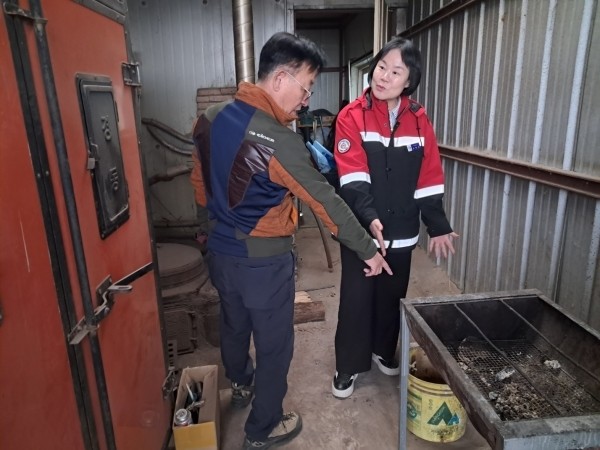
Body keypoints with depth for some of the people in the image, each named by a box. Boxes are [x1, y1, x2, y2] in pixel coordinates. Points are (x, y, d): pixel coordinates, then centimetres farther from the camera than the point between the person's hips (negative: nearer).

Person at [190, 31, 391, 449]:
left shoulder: (211, 118, -2)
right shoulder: (279, 140, -25)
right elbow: (325, 201, -21)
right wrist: (368, 249, -11)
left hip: (220, 252, 8)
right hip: (264, 262, -8)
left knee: (234, 326, 29)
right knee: (274, 346, 13)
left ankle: (241, 384, 56)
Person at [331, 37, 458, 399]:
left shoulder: (419, 120, 1)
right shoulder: (352, 117, -9)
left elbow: (429, 178, 3)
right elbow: (353, 178, -18)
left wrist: (438, 226, 4)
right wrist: (369, 218, -32)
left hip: (401, 229, 4)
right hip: (361, 228, -3)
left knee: (392, 295, 18)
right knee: (356, 298, 7)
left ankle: (384, 351, 42)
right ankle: (348, 365, 26)